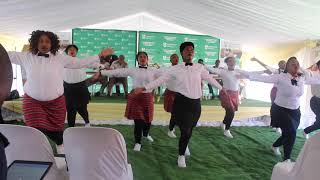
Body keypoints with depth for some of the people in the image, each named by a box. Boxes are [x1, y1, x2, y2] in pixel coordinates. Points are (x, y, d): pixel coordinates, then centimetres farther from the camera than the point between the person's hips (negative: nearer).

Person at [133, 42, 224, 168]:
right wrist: (144, 88, -6)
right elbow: (160, 80, -2)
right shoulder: (175, 69, -3)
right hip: (182, 102, -3)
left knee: (189, 130, 15)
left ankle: (184, 146, 49)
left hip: (196, 103, 3)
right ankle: (181, 155, 24)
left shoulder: (200, 67, 5)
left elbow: (210, 79, 19)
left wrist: (221, 88, 29)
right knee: (185, 130, -3)